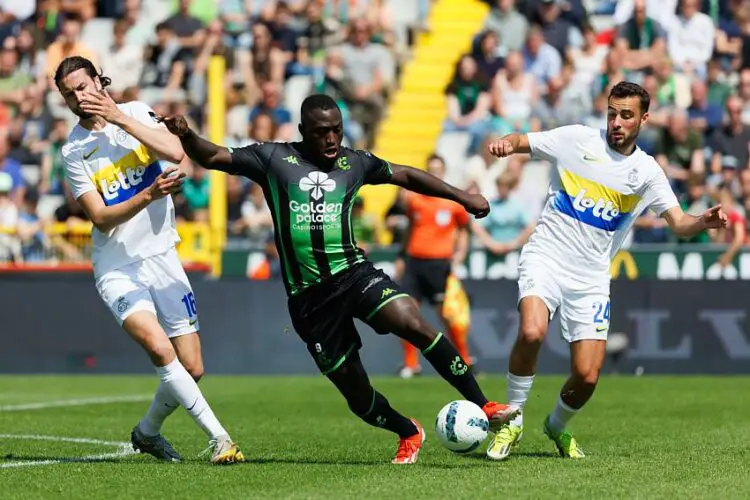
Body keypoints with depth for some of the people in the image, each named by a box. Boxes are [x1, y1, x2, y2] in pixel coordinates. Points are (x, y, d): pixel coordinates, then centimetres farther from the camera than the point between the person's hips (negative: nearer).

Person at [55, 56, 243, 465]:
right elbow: (100, 217, -11)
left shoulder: (134, 112, 2)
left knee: (192, 369, 2)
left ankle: (148, 432, 29)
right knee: (159, 348, -27)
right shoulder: (73, 151, -4)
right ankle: (219, 438, -21)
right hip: (117, 267, -3)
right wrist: (149, 195, -26)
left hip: (162, 258, 3)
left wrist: (119, 118, -16)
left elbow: (174, 151, -16)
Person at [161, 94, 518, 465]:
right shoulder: (274, 159, 3)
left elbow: (404, 175, 23)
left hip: (353, 273, 0)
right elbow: (213, 157, 4)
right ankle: (408, 433, 30)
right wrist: (186, 135, -17)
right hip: (308, 296, 0)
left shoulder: (353, 163, 10)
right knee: (352, 387, 3)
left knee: (412, 323, -27)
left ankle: (482, 405, -20)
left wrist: (462, 197, 24)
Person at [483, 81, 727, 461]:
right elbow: (521, 142, 6)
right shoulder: (577, 140, 0)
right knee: (532, 332, -31)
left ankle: (558, 426, 28)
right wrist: (506, 143, -18)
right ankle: (511, 421, -10)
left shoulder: (646, 172, 4)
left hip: (591, 279, 2)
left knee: (587, 376, -7)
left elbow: (679, 224, 0)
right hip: (546, 258, -2)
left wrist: (704, 221, -23)